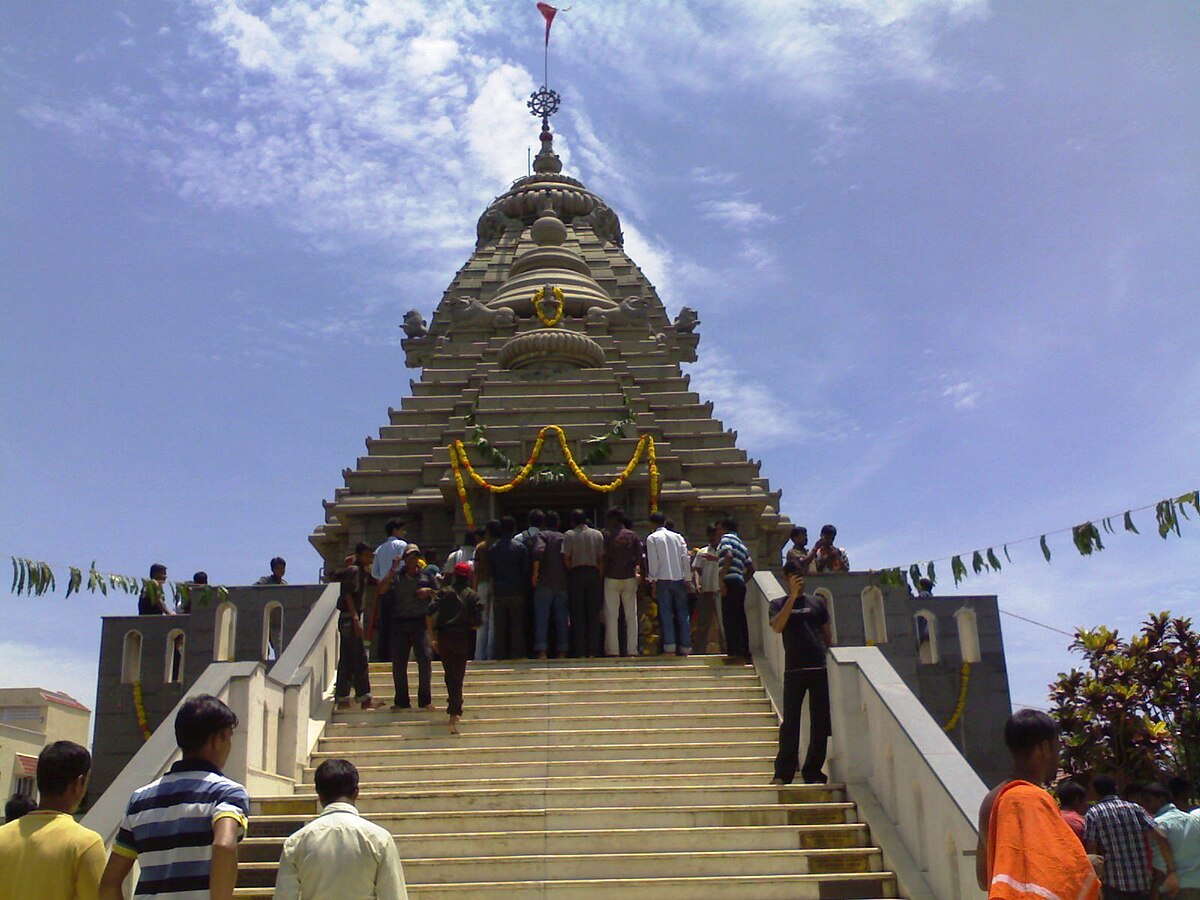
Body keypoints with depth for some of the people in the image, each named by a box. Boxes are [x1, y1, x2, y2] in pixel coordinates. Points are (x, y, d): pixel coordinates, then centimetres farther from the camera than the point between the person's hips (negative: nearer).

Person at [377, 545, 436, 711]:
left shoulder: (426, 576, 10)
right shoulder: (396, 577, 7)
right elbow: (381, 589, -10)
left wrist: (429, 591, -3)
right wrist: (392, 569, -14)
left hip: (420, 622, 0)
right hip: (400, 623, 1)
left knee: (425, 659, -10)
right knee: (398, 663, 2)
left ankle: (425, 700, -1)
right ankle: (401, 701, 13)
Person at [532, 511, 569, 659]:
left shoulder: (541, 535, 1)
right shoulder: (564, 537, 11)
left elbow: (538, 551, -18)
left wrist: (535, 573, -13)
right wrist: (568, 574, 12)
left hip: (544, 583, -3)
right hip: (562, 583, 3)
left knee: (541, 617, -2)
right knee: (561, 618, 7)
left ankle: (541, 651, -9)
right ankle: (562, 651, 6)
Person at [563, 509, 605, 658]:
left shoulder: (569, 535, 0)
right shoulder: (597, 534, 8)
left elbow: (566, 558, -8)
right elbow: (601, 558, 4)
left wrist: (570, 571, 5)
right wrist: (600, 577, 7)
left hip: (576, 574, -2)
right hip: (594, 573, 2)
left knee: (577, 614, 1)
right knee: (593, 613, 5)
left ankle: (579, 651, 0)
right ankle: (593, 650, 3)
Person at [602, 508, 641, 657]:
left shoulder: (607, 535, -2)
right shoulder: (632, 535, 5)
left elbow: (603, 556, -6)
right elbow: (639, 557, 2)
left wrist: (604, 571, 8)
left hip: (611, 578, -2)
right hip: (629, 578, 2)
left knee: (611, 616, 1)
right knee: (631, 615, 6)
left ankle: (612, 650, -3)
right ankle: (632, 650, 3)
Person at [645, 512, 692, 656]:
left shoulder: (652, 538, 1)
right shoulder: (677, 536, 10)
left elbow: (653, 561, -4)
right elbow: (686, 559, 6)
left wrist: (653, 580, 1)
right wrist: (687, 578, 10)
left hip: (663, 579, -3)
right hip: (679, 578, 3)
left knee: (666, 614, 0)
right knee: (682, 613, 6)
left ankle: (670, 646, -6)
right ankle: (685, 646, 5)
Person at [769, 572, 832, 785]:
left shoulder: (817, 603, 13)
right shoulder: (778, 605, 8)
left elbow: (828, 635, 16)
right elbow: (777, 627, -12)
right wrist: (793, 596, -15)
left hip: (820, 669, 2)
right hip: (794, 670, -2)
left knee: (820, 723, 3)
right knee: (790, 722, -4)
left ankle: (813, 771, 12)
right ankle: (783, 773, -2)